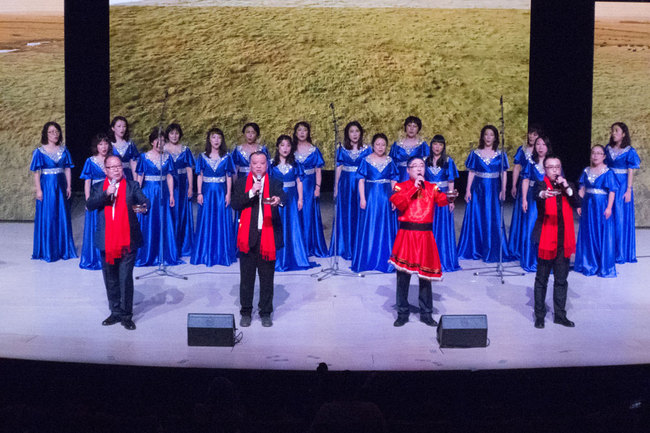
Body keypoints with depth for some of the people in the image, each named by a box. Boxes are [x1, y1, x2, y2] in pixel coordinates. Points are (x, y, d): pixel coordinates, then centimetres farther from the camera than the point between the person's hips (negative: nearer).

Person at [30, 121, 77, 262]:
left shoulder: (63, 150, 6)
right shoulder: (40, 151, -3)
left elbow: (67, 170, 8)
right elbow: (36, 172, -5)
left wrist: (69, 187, 3)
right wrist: (38, 190, -10)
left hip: (61, 186, 4)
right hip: (47, 186, -3)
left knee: (62, 217, 7)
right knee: (47, 217, 0)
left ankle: (63, 249, 18)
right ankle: (47, 250, 9)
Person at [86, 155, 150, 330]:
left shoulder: (132, 186, 5)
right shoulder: (98, 188, 9)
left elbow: (145, 200, -5)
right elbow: (89, 205, -6)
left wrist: (144, 207, -29)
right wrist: (106, 194, -21)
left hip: (128, 241, -3)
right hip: (107, 242, 3)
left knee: (126, 279, -5)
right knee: (111, 280, 13)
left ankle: (126, 315, 5)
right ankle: (115, 312, 26)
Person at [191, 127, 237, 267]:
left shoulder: (226, 157, 4)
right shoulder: (203, 157, 4)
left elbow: (229, 177, 3)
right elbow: (199, 176, 4)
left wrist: (228, 194, -4)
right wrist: (199, 193, -4)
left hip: (221, 192, 0)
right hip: (207, 191, 0)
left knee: (222, 221, 1)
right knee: (205, 222, 2)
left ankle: (221, 253, 10)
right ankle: (205, 254, 11)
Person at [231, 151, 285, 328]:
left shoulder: (274, 183, 7)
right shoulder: (241, 183, 8)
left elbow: (282, 196, -15)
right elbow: (235, 204, -5)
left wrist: (277, 199, -39)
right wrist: (251, 192, -18)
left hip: (268, 236, 0)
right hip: (247, 236, 0)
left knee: (267, 277, 6)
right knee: (246, 277, 5)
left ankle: (265, 313, 17)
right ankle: (246, 312, 17)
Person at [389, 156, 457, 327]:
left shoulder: (431, 187, 10)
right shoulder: (401, 187, 5)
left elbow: (440, 199, -11)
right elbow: (398, 203, -15)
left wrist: (449, 198, -33)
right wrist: (415, 187, -15)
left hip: (425, 236, 2)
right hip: (406, 236, -2)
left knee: (425, 275, 6)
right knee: (403, 275, 0)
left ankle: (426, 314, 18)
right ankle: (402, 314, 11)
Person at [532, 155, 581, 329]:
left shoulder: (568, 186, 12)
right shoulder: (540, 185, -2)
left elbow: (577, 204, -3)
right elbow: (537, 195, -26)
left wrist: (567, 188, -15)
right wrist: (544, 194, -49)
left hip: (564, 240, 4)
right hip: (546, 239, -4)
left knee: (561, 279, 11)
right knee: (542, 279, 3)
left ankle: (560, 315, 21)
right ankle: (539, 315, 11)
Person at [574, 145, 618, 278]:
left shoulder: (608, 172, -6)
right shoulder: (586, 171, 8)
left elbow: (612, 191, -9)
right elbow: (582, 189, 10)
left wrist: (609, 208, -16)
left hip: (602, 205, -4)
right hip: (588, 205, 5)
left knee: (603, 234, -2)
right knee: (588, 234, 8)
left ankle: (604, 267, 6)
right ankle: (589, 264, 20)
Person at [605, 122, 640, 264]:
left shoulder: (629, 151, -3)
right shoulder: (608, 149, 9)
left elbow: (631, 172, -5)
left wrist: (628, 190, -11)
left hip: (622, 185, -4)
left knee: (621, 218, -2)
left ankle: (621, 253, 6)